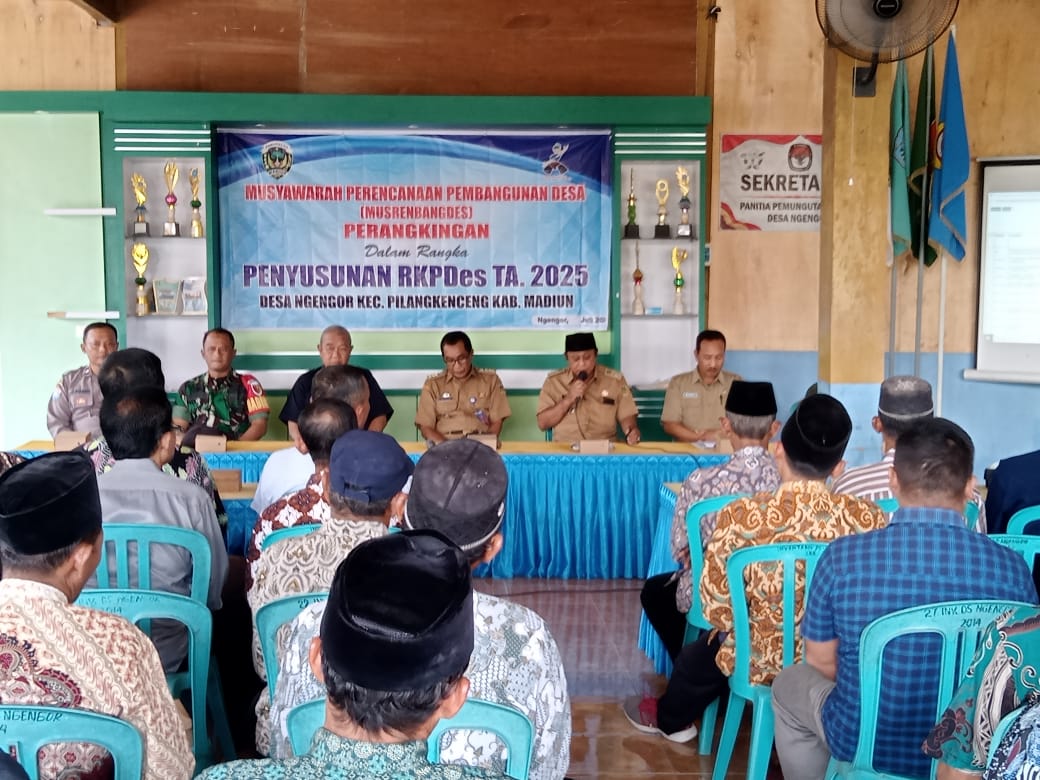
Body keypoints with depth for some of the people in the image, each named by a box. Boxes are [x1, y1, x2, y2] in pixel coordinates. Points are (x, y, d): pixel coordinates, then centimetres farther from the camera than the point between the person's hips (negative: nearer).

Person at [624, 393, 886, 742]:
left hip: (765, 661, -2)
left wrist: (729, 625, 6)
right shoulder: (867, 517, -17)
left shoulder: (741, 516, -25)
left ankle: (668, 718, 60)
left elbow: (716, 604, -17)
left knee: (697, 656, 31)